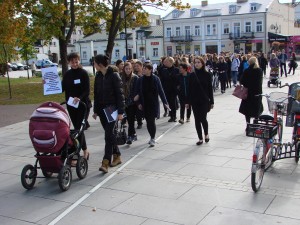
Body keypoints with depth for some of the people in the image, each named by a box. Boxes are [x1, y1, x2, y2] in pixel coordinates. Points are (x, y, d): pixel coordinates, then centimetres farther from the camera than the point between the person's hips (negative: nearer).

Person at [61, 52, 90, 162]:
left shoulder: (83, 73, -7)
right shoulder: (67, 74, 9)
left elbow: (87, 90, -14)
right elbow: (62, 88, 5)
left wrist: (79, 98, -31)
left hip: (82, 105, -5)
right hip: (70, 105, 6)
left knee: (79, 128, -7)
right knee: (77, 128, 12)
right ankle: (85, 151, 26)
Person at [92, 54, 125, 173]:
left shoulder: (114, 75, -10)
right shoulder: (98, 76, 9)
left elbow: (120, 94, -11)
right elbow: (96, 94, 14)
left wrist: (120, 112, -14)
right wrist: (96, 110, 13)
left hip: (112, 109, -6)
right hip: (102, 109, 7)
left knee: (108, 135, -11)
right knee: (109, 134, 12)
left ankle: (106, 162, -12)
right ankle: (117, 156, 26)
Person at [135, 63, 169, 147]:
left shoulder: (155, 79, -7)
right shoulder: (141, 80, 0)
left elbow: (160, 91, -4)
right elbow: (138, 92, 5)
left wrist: (165, 102, -6)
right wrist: (139, 103, -2)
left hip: (154, 103, -3)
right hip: (145, 104, 3)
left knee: (151, 121, -7)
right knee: (148, 121, 8)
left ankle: (152, 139, 4)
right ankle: (152, 137, 24)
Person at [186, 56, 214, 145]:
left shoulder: (207, 74, -3)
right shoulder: (192, 75, 3)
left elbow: (210, 88, -1)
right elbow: (189, 89, 5)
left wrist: (211, 101, -3)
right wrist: (188, 101, 3)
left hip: (204, 100, -3)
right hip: (194, 101, 3)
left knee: (203, 118, -8)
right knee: (197, 120, 4)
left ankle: (206, 134, 20)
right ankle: (200, 138, 15)